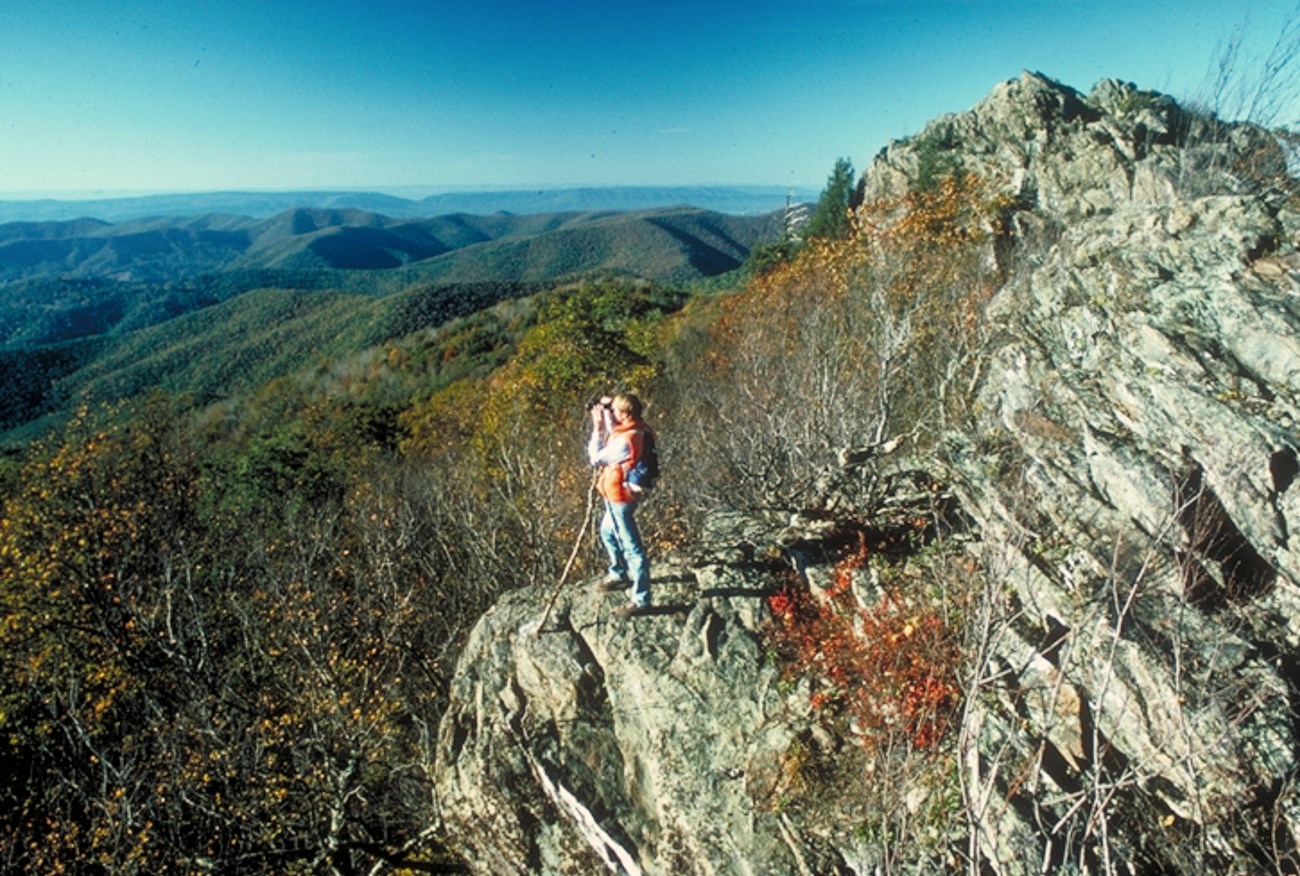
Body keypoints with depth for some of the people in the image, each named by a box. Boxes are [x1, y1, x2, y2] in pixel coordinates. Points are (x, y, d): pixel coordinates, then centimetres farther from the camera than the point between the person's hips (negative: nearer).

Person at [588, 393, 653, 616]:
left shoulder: (626, 440, -30)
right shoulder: (636, 429, -2)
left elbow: (596, 458, -19)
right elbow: (613, 437, 17)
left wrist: (597, 428, -13)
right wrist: (606, 412, 5)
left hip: (620, 498, -10)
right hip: (617, 495, 10)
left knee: (632, 548, -1)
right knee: (608, 532, 29)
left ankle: (641, 599, 9)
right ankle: (619, 575, 48)